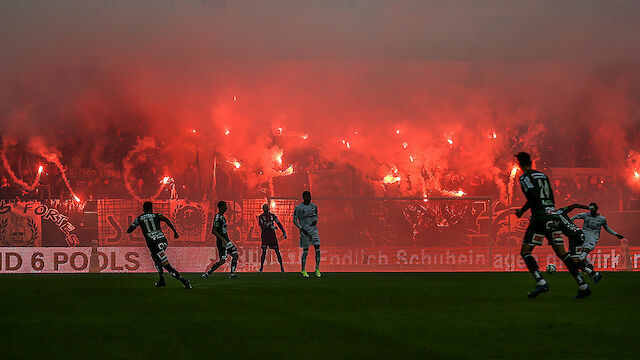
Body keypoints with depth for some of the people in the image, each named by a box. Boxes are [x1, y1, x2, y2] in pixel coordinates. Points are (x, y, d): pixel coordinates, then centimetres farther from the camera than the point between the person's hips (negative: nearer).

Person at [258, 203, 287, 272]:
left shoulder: (272, 215, 6)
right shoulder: (261, 217, -1)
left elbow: (279, 223, 9)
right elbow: (262, 227, -12)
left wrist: (284, 232, 3)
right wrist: (271, 227, -22)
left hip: (272, 235, 2)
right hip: (265, 236, -2)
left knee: (277, 251, -1)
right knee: (264, 252, -8)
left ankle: (281, 267, 6)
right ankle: (261, 267, 5)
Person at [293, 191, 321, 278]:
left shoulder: (314, 206, 8)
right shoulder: (299, 208, -6)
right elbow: (295, 220, -1)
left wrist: (316, 220, 0)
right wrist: (301, 228, -11)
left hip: (314, 229, 3)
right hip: (304, 231, -3)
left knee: (317, 249, -8)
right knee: (305, 251, -1)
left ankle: (317, 270, -2)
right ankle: (303, 271, 12)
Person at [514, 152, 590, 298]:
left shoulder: (524, 178, -2)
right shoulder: (543, 175, 21)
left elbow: (534, 197, -17)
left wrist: (522, 210, -3)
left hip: (540, 217, -7)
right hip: (554, 214, 7)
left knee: (525, 252, 1)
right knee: (561, 252, 8)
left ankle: (541, 282, -18)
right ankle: (583, 286, 0)